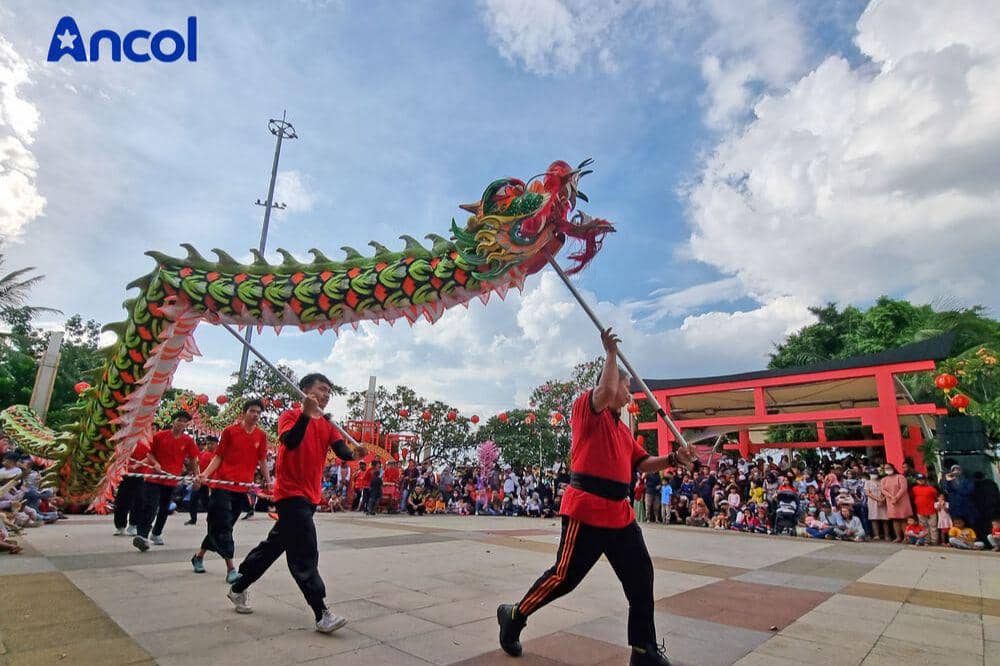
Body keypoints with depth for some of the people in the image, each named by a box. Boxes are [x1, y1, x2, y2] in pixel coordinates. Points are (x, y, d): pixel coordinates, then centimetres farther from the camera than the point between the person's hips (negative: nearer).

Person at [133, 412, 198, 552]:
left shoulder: (188, 441, -1)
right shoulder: (160, 436, -4)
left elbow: (193, 460, 5)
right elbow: (149, 452, 5)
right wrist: (155, 463, -13)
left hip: (172, 479, 3)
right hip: (154, 477, -2)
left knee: (164, 509, 14)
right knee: (150, 506, -14)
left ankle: (157, 534, 31)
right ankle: (142, 536, -18)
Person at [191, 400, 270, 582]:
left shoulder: (261, 436, 4)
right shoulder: (230, 431, -4)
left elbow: (262, 460, 8)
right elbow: (218, 456, -1)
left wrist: (268, 480, -2)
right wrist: (204, 474, -14)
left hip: (242, 487, 4)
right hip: (222, 484, -4)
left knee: (219, 526, 16)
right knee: (223, 526, -5)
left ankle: (199, 555, 35)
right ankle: (231, 569, -3)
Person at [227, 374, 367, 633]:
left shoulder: (327, 424, 8)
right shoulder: (291, 416, -9)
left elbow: (341, 450, -9)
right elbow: (290, 442, -29)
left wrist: (354, 453, -31)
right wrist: (306, 414, -40)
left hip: (310, 496, 8)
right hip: (291, 493, -8)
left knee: (274, 545, 21)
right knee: (305, 554, -9)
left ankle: (238, 589, 40)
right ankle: (322, 614, -5)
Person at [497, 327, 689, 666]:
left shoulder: (623, 428, 21)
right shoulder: (586, 406, -4)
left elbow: (643, 464, 21)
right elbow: (606, 390, -25)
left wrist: (671, 459, 5)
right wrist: (611, 353, -12)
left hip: (620, 513, 9)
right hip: (587, 508, -9)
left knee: (641, 579, 9)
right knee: (565, 577, 0)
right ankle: (515, 615, 22)